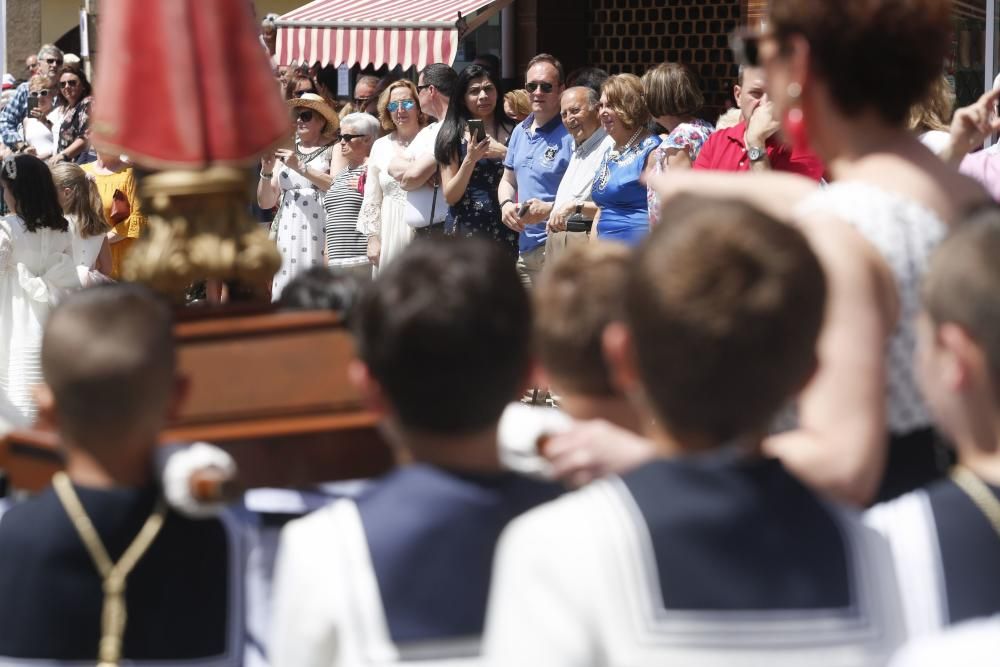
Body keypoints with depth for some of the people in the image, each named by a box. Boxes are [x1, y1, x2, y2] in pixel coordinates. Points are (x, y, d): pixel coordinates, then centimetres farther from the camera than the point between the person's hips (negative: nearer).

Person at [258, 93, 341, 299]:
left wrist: (301, 167, -11)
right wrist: (266, 172, 3)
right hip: (288, 234, 4)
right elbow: (265, 202, 19)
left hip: (318, 234, -4)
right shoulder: (285, 153, 20)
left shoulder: (334, 150, 7)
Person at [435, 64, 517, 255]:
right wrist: (470, 159, -14)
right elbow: (450, 196, 0)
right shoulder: (454, 136, 4)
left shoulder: (512, 132, 7)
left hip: (505, 231, 1)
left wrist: (504, 153, -11)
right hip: (465, 229, -1)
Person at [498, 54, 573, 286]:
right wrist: (506, 204, 4)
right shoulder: (519, 132, 15)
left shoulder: (571, 135, -11)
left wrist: (548, 209, -24)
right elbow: (508, 181, 25)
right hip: (525, 247, 8)